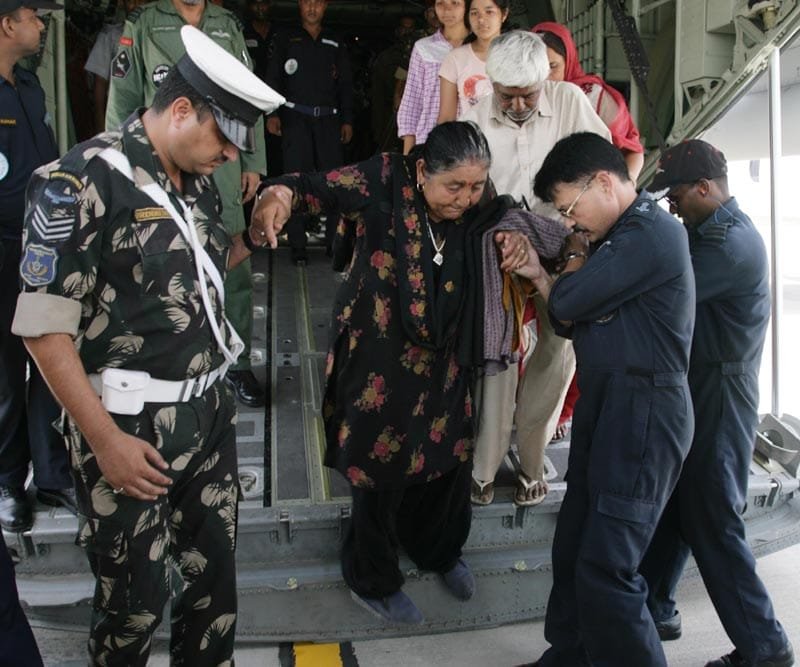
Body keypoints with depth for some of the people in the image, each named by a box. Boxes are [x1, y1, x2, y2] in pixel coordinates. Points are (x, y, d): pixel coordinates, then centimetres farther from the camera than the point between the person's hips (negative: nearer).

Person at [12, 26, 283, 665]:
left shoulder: (198, 181, 7)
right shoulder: (81, 181, -15)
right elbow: (44, 326, -16)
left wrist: (252, 237, 5)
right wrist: (105, 440, -16)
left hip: (209, 411, 7)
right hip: (130, 425, -6)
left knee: (216, 576, 16)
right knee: (135, 603, 9)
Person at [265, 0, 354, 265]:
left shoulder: (336, 44, 17)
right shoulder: (286, 39, 12)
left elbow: (345, 85, 16)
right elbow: (273, 79, 5)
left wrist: (347, 120, 7)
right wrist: (272, 114, -7)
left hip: (328, 120, 2)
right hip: (295, 118, -2)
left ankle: (335, 241, 4)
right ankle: (298, 246, -4)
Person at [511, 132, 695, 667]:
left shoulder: (654, 233, -16)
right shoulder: (616, 237, 15)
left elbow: (569, 302, -18)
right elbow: (570, 320, 17)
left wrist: (576, 253, 2)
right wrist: (539, 274, 1)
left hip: (643, 416, -10)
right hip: (604, 409, 10)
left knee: (605, 571, -7)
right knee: (572, 551, 15)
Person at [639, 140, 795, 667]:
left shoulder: (733, 243, -19)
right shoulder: (709, 232, 13)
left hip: (719, 396, -9)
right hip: (695, 391, 9)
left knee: (712, 523, -2)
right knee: (670, 505, 15)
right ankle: (655, 609, 29)